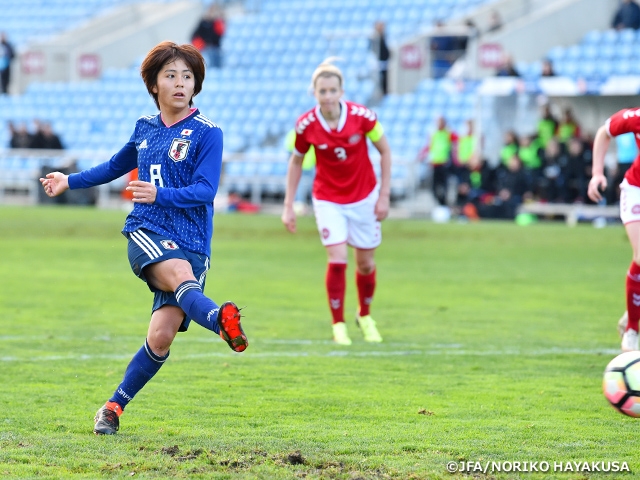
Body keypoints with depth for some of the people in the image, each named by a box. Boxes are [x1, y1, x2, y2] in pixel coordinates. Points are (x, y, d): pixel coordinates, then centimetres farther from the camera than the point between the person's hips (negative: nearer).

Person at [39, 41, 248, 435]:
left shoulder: (207, 133, -1)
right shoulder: (145, 128, 14)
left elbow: (205, 190, -14)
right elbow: (116, 167, 35)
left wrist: (159, 194, -30)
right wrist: (70, 181, 42)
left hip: (192, 244, -2)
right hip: (146, 233, 2)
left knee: (162, 335, -13)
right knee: (182, 275, -34)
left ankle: (115, 406, 2)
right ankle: (221, 320, -63)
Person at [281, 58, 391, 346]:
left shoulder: (361, 116, -18)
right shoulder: (306, 125, -15)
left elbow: (385, 151, -5)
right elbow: (296, 161, 2)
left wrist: (384, 196, -7)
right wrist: (288, 206, -1)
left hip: (364, 198, 1)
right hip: (328, 200, -1)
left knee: (366, 263, 9)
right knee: (337, 260, -15)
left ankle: (365, 316, 36)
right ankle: (338, 325, 2)